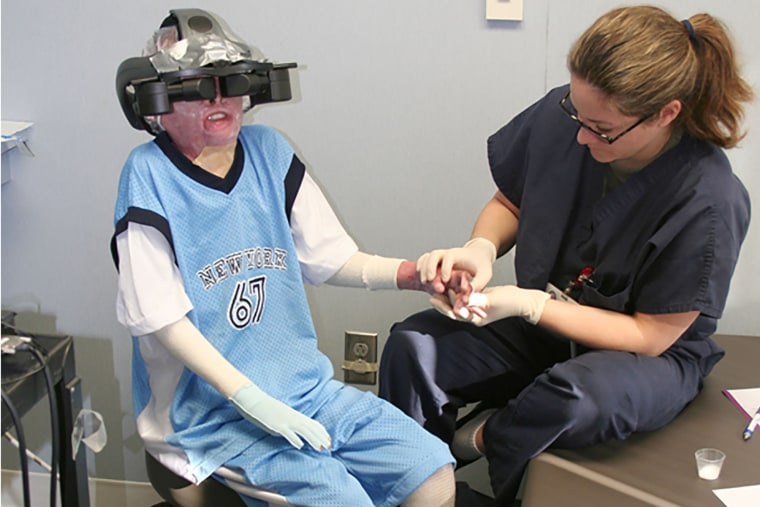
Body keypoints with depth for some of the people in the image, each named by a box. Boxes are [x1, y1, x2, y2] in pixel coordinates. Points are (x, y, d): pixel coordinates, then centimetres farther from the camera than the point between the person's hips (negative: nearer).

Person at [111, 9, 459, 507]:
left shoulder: (269, 152, 5)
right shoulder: (150, 175, -10)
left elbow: (330, 258, 8)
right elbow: (160, 315, -13)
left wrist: (411, 273, -10)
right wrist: (250, 398, -19)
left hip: (306, 386, 6)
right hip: (210, 410, -5)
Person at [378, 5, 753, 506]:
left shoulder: (709, 201, -25)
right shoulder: (561, 115, -13)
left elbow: (650, 335, -17)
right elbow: (509, 204, 6)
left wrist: (527, 304, -26)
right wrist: (481, 248, -18)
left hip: (653, 357, -4)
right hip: (539, 326, 4)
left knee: (575, 397, -39)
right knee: (413, 345, -22)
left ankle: (480, 438, -6)